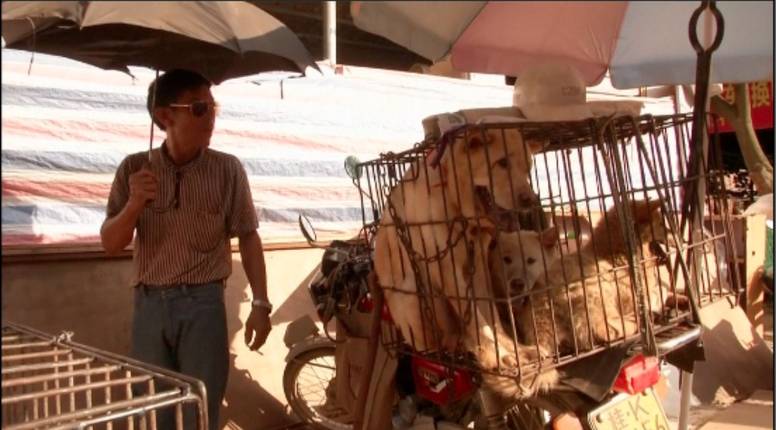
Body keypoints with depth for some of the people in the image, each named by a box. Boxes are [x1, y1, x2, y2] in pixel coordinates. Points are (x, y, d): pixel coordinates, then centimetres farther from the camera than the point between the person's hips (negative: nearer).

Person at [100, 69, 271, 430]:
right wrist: (134, 204, -18)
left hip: (203, 303, -2)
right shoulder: (135, 168, 0)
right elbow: (110, 244, 1)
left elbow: (248, 238, 0)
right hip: (149, 304, 2)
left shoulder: (227, 169, -5)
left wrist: (260, 304, -4)